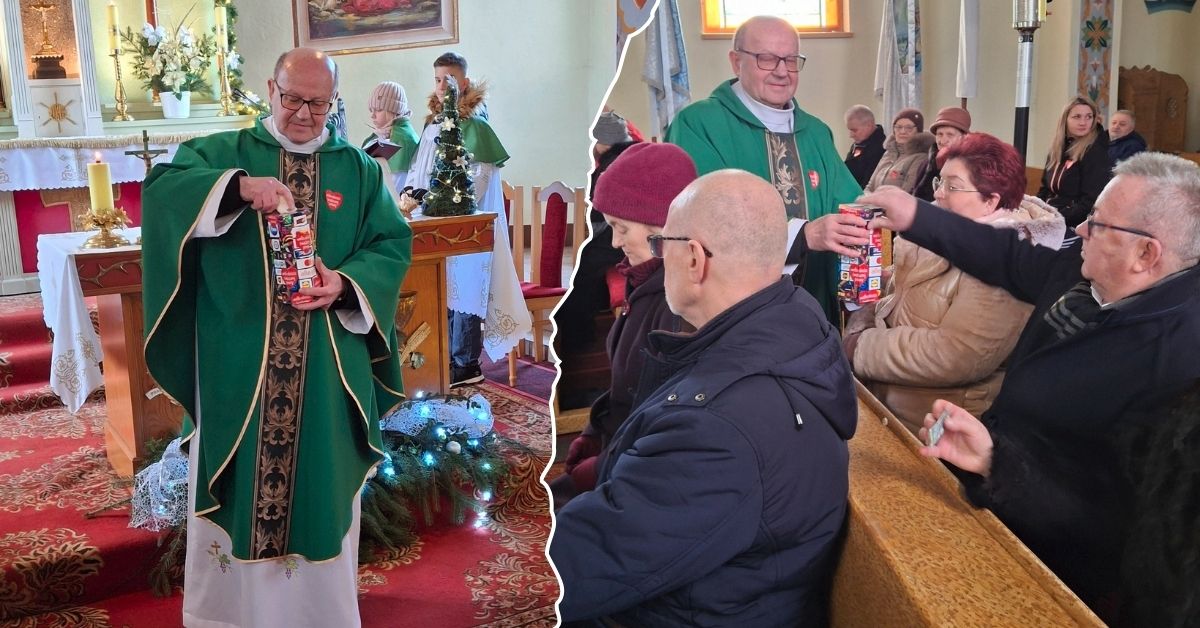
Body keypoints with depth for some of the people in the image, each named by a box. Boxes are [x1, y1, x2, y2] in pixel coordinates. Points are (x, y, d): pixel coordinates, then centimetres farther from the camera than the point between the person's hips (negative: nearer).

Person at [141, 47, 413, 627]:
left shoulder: (358, 168, 9)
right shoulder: (224, 153, 5)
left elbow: (393, 245, 3)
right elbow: (161, 188, -11)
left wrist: (346, 284, -15)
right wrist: (241, 186, -27)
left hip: (326, 362, 1)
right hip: (237, 358, -1)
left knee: (320, 481, 10)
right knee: (234, 485, 7)